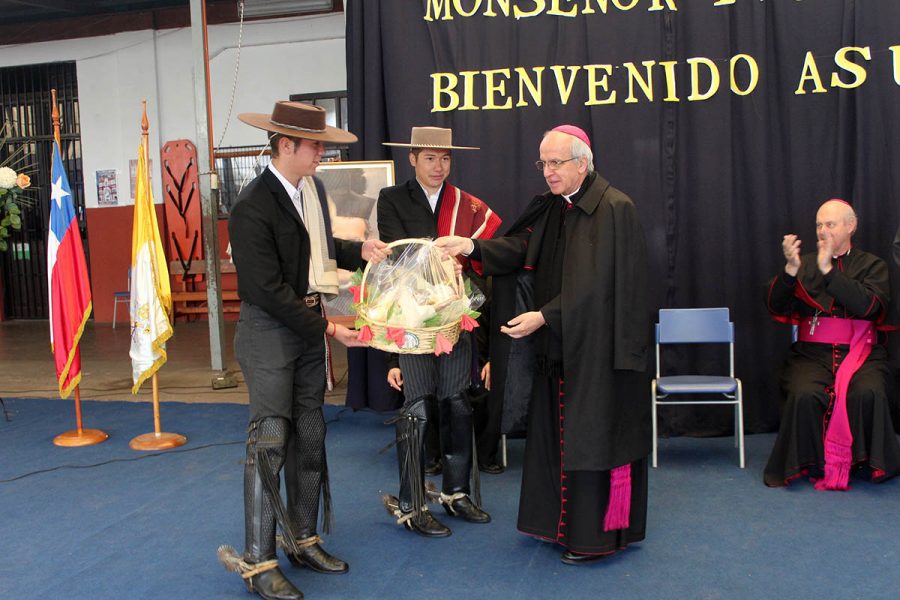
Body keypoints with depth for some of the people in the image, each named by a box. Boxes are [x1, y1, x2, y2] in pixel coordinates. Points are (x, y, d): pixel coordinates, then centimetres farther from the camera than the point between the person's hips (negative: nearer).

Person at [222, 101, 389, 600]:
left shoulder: (311, 187, 5)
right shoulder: (253, 208, -19)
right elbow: (269, 290, -21)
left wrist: (359, 250, 4)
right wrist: (327, 328, -18)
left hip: (309, 325, 8)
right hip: (269, 331, -8)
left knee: (309, 437, 13)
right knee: (270, 441, -4)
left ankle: (303, 540, 28)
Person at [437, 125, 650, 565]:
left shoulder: (614, 209, -13)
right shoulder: (549, 209, 12)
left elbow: (597, 283, -19)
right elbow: (520, 248, 1)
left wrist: (544, 317, -23)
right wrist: (472, 247, -15)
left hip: (597, 348, -8)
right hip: (557, 346, 8)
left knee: (594, 436, 1)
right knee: (556, 432, 14)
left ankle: (597, 535, 16)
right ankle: (563, 522, 28)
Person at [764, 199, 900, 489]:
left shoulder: (872, 265, 12)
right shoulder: (804, 264, 15)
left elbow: (868, 307, -10)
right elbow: (776, 307, 1)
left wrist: (828, 270, -14)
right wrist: (790, 269, -15)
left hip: (860, 352, 0)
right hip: (811, 354, 1)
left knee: (868, 392, -31)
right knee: (804, 395, -29)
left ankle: (868, 463, -10)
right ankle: (809, 463, -9)